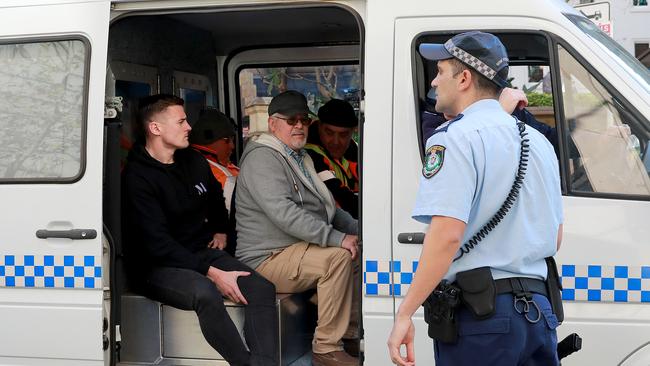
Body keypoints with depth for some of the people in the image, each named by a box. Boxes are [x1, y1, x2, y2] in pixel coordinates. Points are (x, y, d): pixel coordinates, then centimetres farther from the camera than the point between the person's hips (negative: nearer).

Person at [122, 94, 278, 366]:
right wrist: (213, 273, -25)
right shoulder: (137, 177, -13)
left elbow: (216, 199, 35)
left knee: (262, 287, -20)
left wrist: (220, 231, 18)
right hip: (158, 266, -7)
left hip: (203, 253, 7)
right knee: (205, 293, -38)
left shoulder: (194, 162, 11)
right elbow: (157, 242, -20)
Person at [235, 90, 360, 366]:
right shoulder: (262, 158, -12)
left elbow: (327, 208, 27)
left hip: (300, 250, 10)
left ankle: (350, 333, 10)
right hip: (268, 260, -10)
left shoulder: (299, 158, 21)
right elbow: (284, 213, -26)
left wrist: (357, 229, 9)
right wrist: (336, 238, -27)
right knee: (339, 256, -28)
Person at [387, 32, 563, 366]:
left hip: (478, 313, -8)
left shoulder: (456, 138, -10)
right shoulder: (537, 142, 16)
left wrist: (404, 314, -21)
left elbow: (447, 234, -22)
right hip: (538, 310, 8)